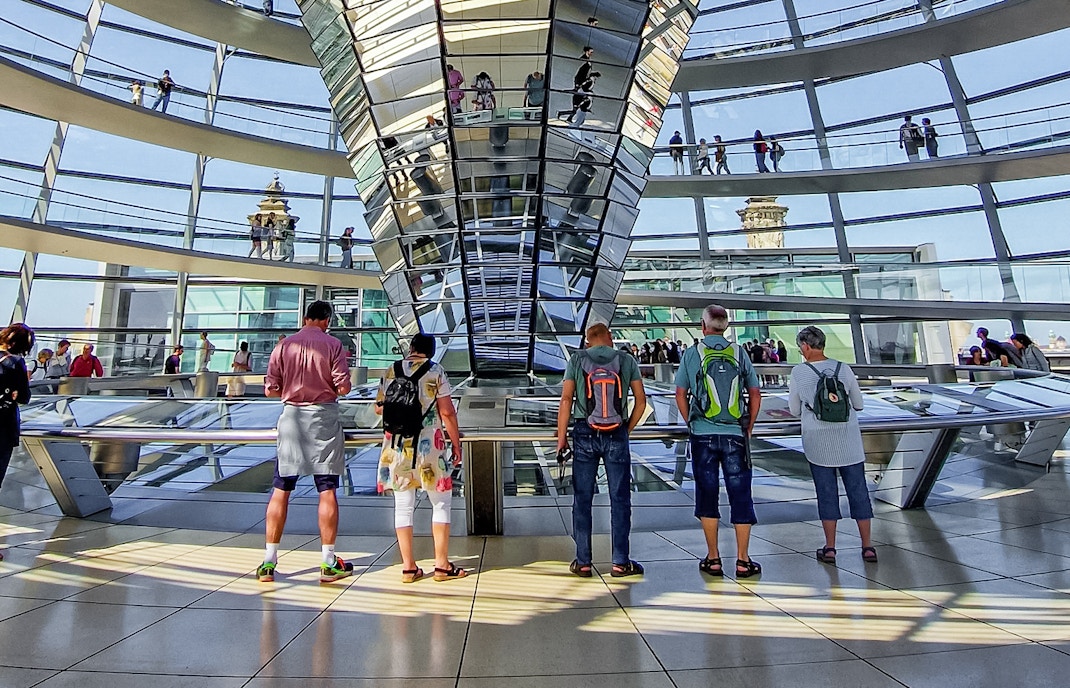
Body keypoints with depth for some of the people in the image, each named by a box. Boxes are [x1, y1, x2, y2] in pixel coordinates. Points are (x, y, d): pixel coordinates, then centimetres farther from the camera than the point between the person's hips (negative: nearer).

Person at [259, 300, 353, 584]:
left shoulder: (284, 345, 4)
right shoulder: (332, 344, -5)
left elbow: (270, 389, 2)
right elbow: (343, 387, -10)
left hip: (291, 416, 3)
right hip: (323, 416, -3)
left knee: (280, 490, 10)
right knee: (327, 490, 2)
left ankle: (269, 562, 15)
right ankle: (329, 563, 8)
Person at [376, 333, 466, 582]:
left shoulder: (390, 372, 5)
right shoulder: (436, 372, -5)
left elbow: (379, 408, 14)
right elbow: (447, 412, -9)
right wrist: (456, 444, -1)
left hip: (396, 447, 4)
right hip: (428, 446, -3)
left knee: (403, 506, 11)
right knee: (441, 503, 9)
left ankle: (409, 567, 16)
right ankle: (442, 565, 12)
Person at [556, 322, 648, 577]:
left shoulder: (576, 360, 2)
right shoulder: (626, 361, 4)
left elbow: (566, 400, -3)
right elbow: (641, 401, 4)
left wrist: (561, 436, 2)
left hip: (585, 435, 0)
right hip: (616, 436, 0)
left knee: (582, 499, 8)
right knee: (620, 499, 8)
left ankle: (583, 562, 15)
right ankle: (620, 562, 15)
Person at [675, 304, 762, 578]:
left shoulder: (692, 353, 0)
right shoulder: (738, 353, 4)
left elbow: (681, 394, 1)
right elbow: (755, 394, 5)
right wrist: (748, 428, 15)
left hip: (703, 435, -1)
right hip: (735, 434, 1)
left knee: (707, 494, 9)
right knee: (740, 494, 9)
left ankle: (713, 559, 17)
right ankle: (743, 560, 14)